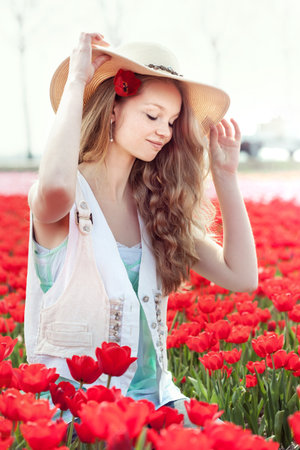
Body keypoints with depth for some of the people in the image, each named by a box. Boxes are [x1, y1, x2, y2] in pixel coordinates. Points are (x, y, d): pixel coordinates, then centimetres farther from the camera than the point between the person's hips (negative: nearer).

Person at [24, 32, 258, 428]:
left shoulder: (156, 207, 7)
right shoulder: (71, 200, -10)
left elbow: (243, 277, 4)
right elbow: (55, 187, -37)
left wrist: (225, 174, 2)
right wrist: (76, 81, -22)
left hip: (156, 397, 6)